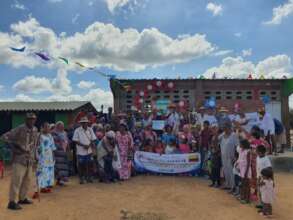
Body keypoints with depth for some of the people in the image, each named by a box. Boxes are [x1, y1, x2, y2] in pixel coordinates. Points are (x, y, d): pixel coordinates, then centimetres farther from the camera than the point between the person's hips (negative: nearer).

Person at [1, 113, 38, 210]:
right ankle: (12, 202, 0)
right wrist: (14, 145, -17)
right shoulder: (19, 129, -13)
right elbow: (5, 136, -12)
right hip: (19, 159, -7)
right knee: (16, 180, -7)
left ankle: (22, 198, 26)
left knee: (27, 180, 13)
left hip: (29, 160, 7)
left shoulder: (35, 130, 7)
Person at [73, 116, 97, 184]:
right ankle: (81, 179, 18)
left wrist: (89, 145, -12)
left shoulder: (90, 130, 4)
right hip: (81, 151, -3)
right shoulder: (77, 130, -7)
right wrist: (83, 145, -17)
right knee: (81, 165, 6)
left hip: (89, 151, 3)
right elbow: (75, 140, -9)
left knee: (89, 164, 9)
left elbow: (93, 139, 4)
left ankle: (88, 177, 24)